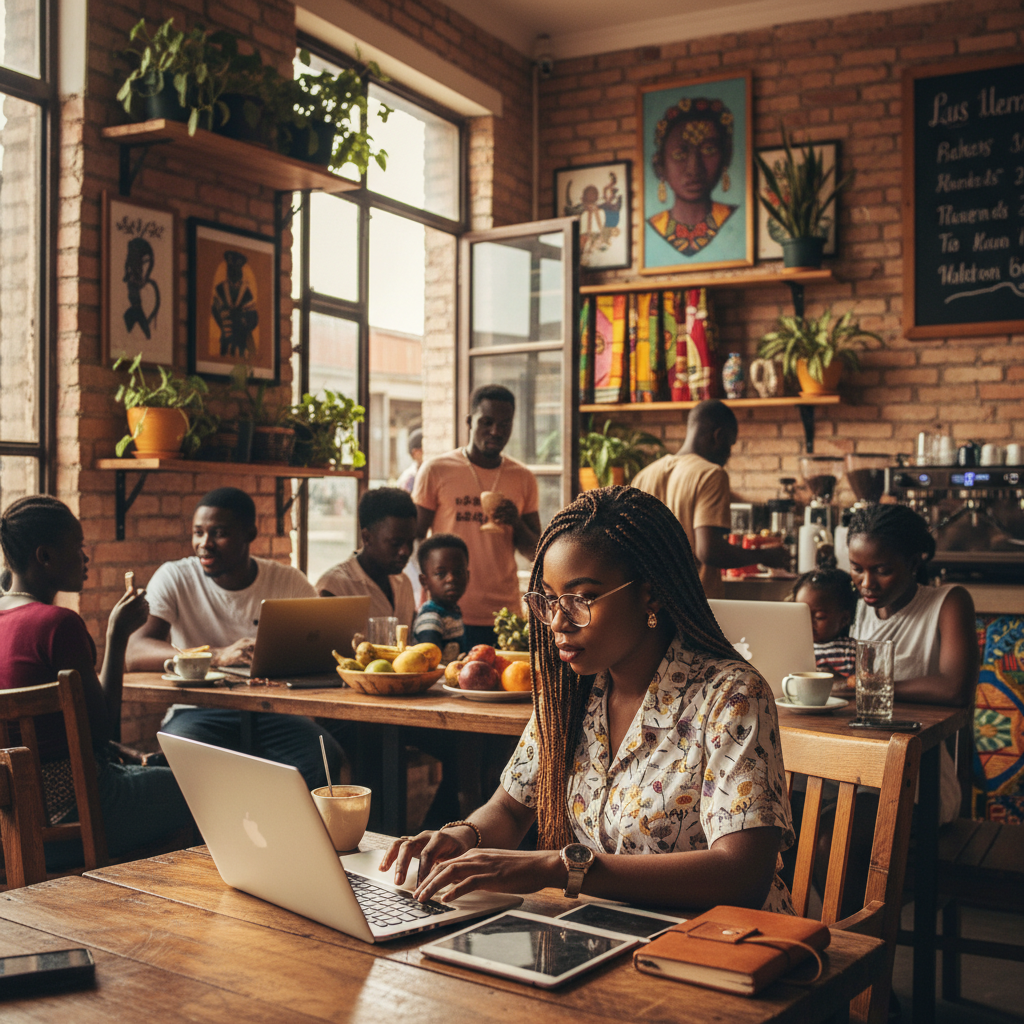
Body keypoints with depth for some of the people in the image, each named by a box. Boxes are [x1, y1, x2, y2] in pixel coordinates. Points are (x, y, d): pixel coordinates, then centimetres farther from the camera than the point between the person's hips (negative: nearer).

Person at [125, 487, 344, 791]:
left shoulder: (288, 582, 4)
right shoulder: (174, 579, -3)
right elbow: (135, 653, -18)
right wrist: (218, 655, -33)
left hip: (271, 709, 2)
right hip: (198, 712, -1)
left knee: (325, 759, -29)